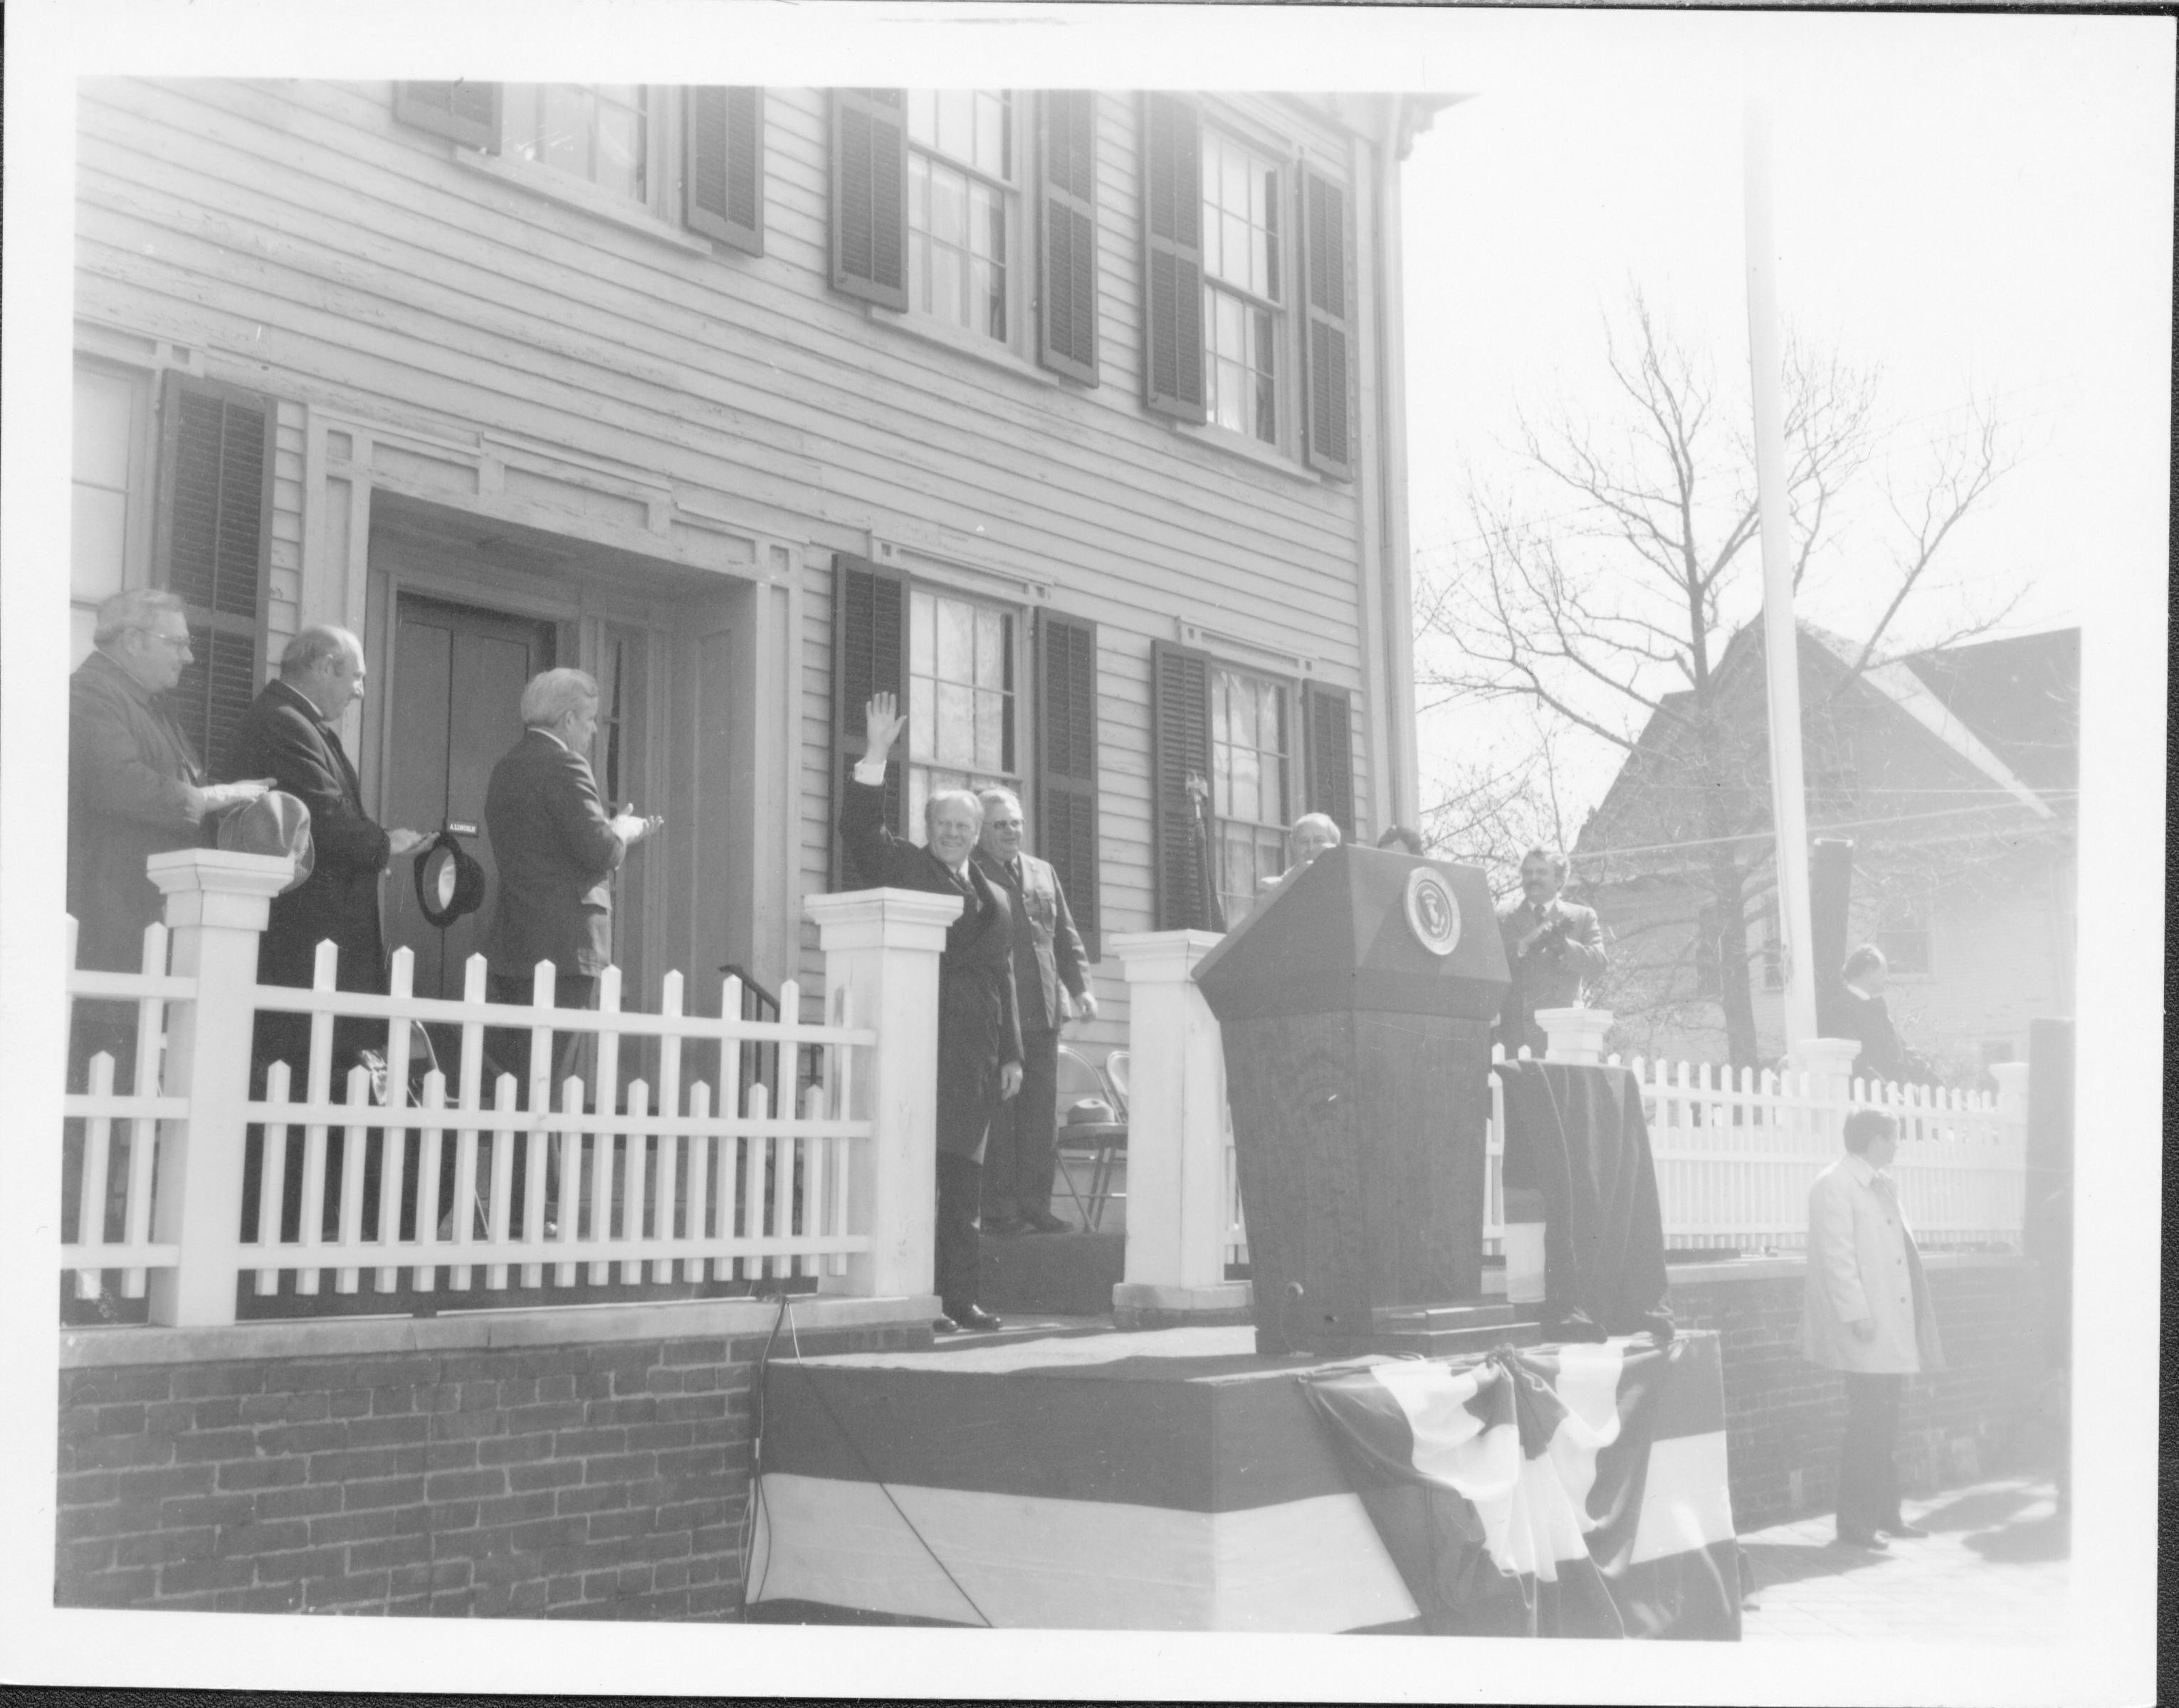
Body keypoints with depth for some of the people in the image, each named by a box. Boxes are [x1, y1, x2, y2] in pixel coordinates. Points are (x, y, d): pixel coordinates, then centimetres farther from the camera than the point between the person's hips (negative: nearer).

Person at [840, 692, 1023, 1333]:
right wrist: (875, 758, -17)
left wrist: (1012, 1053, 14)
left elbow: (1004, 979, 20)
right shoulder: (904, 869, 8)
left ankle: (961, 1296, 10)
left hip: (975, 1051, 5)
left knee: (964, 1172, 6)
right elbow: (859, 829, -8)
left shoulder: (995, 898, 21)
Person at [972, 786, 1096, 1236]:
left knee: (1041, 1114, 5)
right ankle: (999, 1209, 0)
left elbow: (1067, 937, 22)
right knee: (998, 1116, -4)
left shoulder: (1043, 873, 20)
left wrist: (1081, 987, 10)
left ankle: (1034, 1205, 10)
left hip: (1044, 1012, 6)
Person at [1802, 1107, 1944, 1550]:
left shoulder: (1883, 1186, 17)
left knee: (1886, 1425, 13)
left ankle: (1885, 1514, 20)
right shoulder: (1834, 1186, -11)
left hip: (1893, 1330, 9)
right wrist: (1857, 1313, -23)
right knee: (1867, 1426, -8)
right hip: (1865, 1332, -9)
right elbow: (1836, 1256, -18)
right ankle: (1854, 1524, -2)